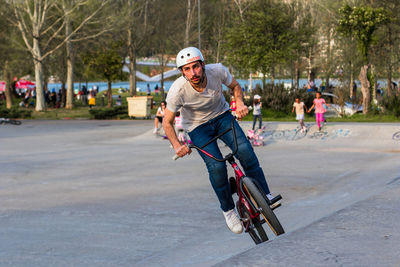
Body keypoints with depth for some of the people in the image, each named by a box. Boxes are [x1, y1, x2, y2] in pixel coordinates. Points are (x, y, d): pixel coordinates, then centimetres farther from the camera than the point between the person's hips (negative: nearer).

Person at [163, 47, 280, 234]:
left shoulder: (217, 71, -25)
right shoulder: (177, 90, -30)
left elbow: (235, 86, -1)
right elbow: (167, 122, -16)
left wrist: (240, 103, -20)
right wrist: (176, 145, -30)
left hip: (222, 116, 2)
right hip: (197, 127, -2)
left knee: (245, 150, -23)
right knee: (216, 166, -20)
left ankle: (264, 195, -9)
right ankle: (228, 210, 2)